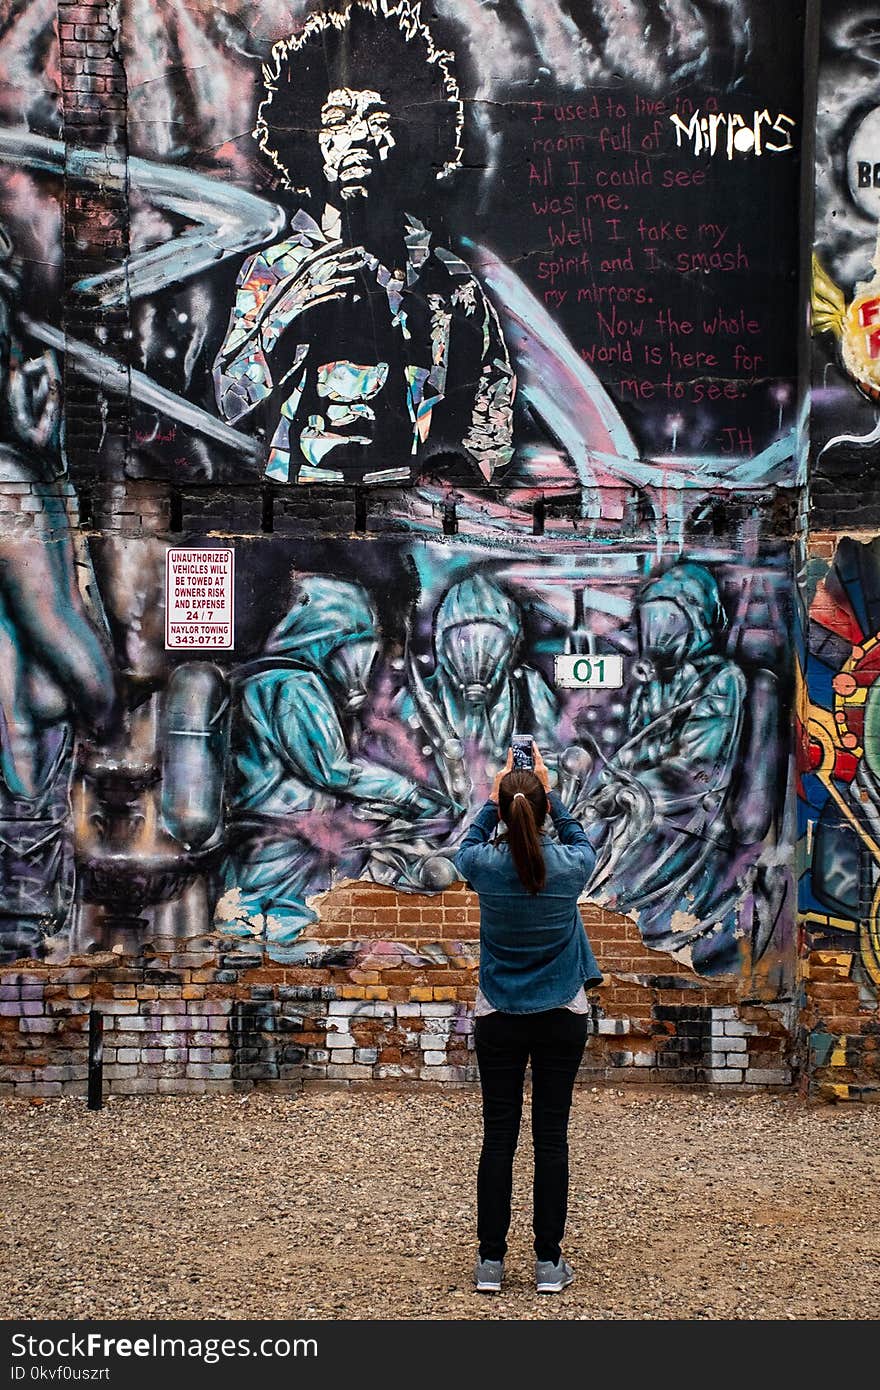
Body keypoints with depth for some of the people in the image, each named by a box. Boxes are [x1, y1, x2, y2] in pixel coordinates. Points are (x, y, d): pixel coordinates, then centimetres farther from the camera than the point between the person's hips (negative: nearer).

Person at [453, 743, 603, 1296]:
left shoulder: (485, 866, -11)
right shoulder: (569, 867, -11)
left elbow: (470, 844, 14)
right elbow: (580, 841, 15)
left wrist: (495, 797, 19)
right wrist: (548, 794, 19)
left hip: (499, 1019, 0)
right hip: (563, 1018, 0)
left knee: (499, 1136, 5)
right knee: (552, 1137, 5)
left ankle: (491, 1261, 10)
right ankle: (549, 1262, 10)